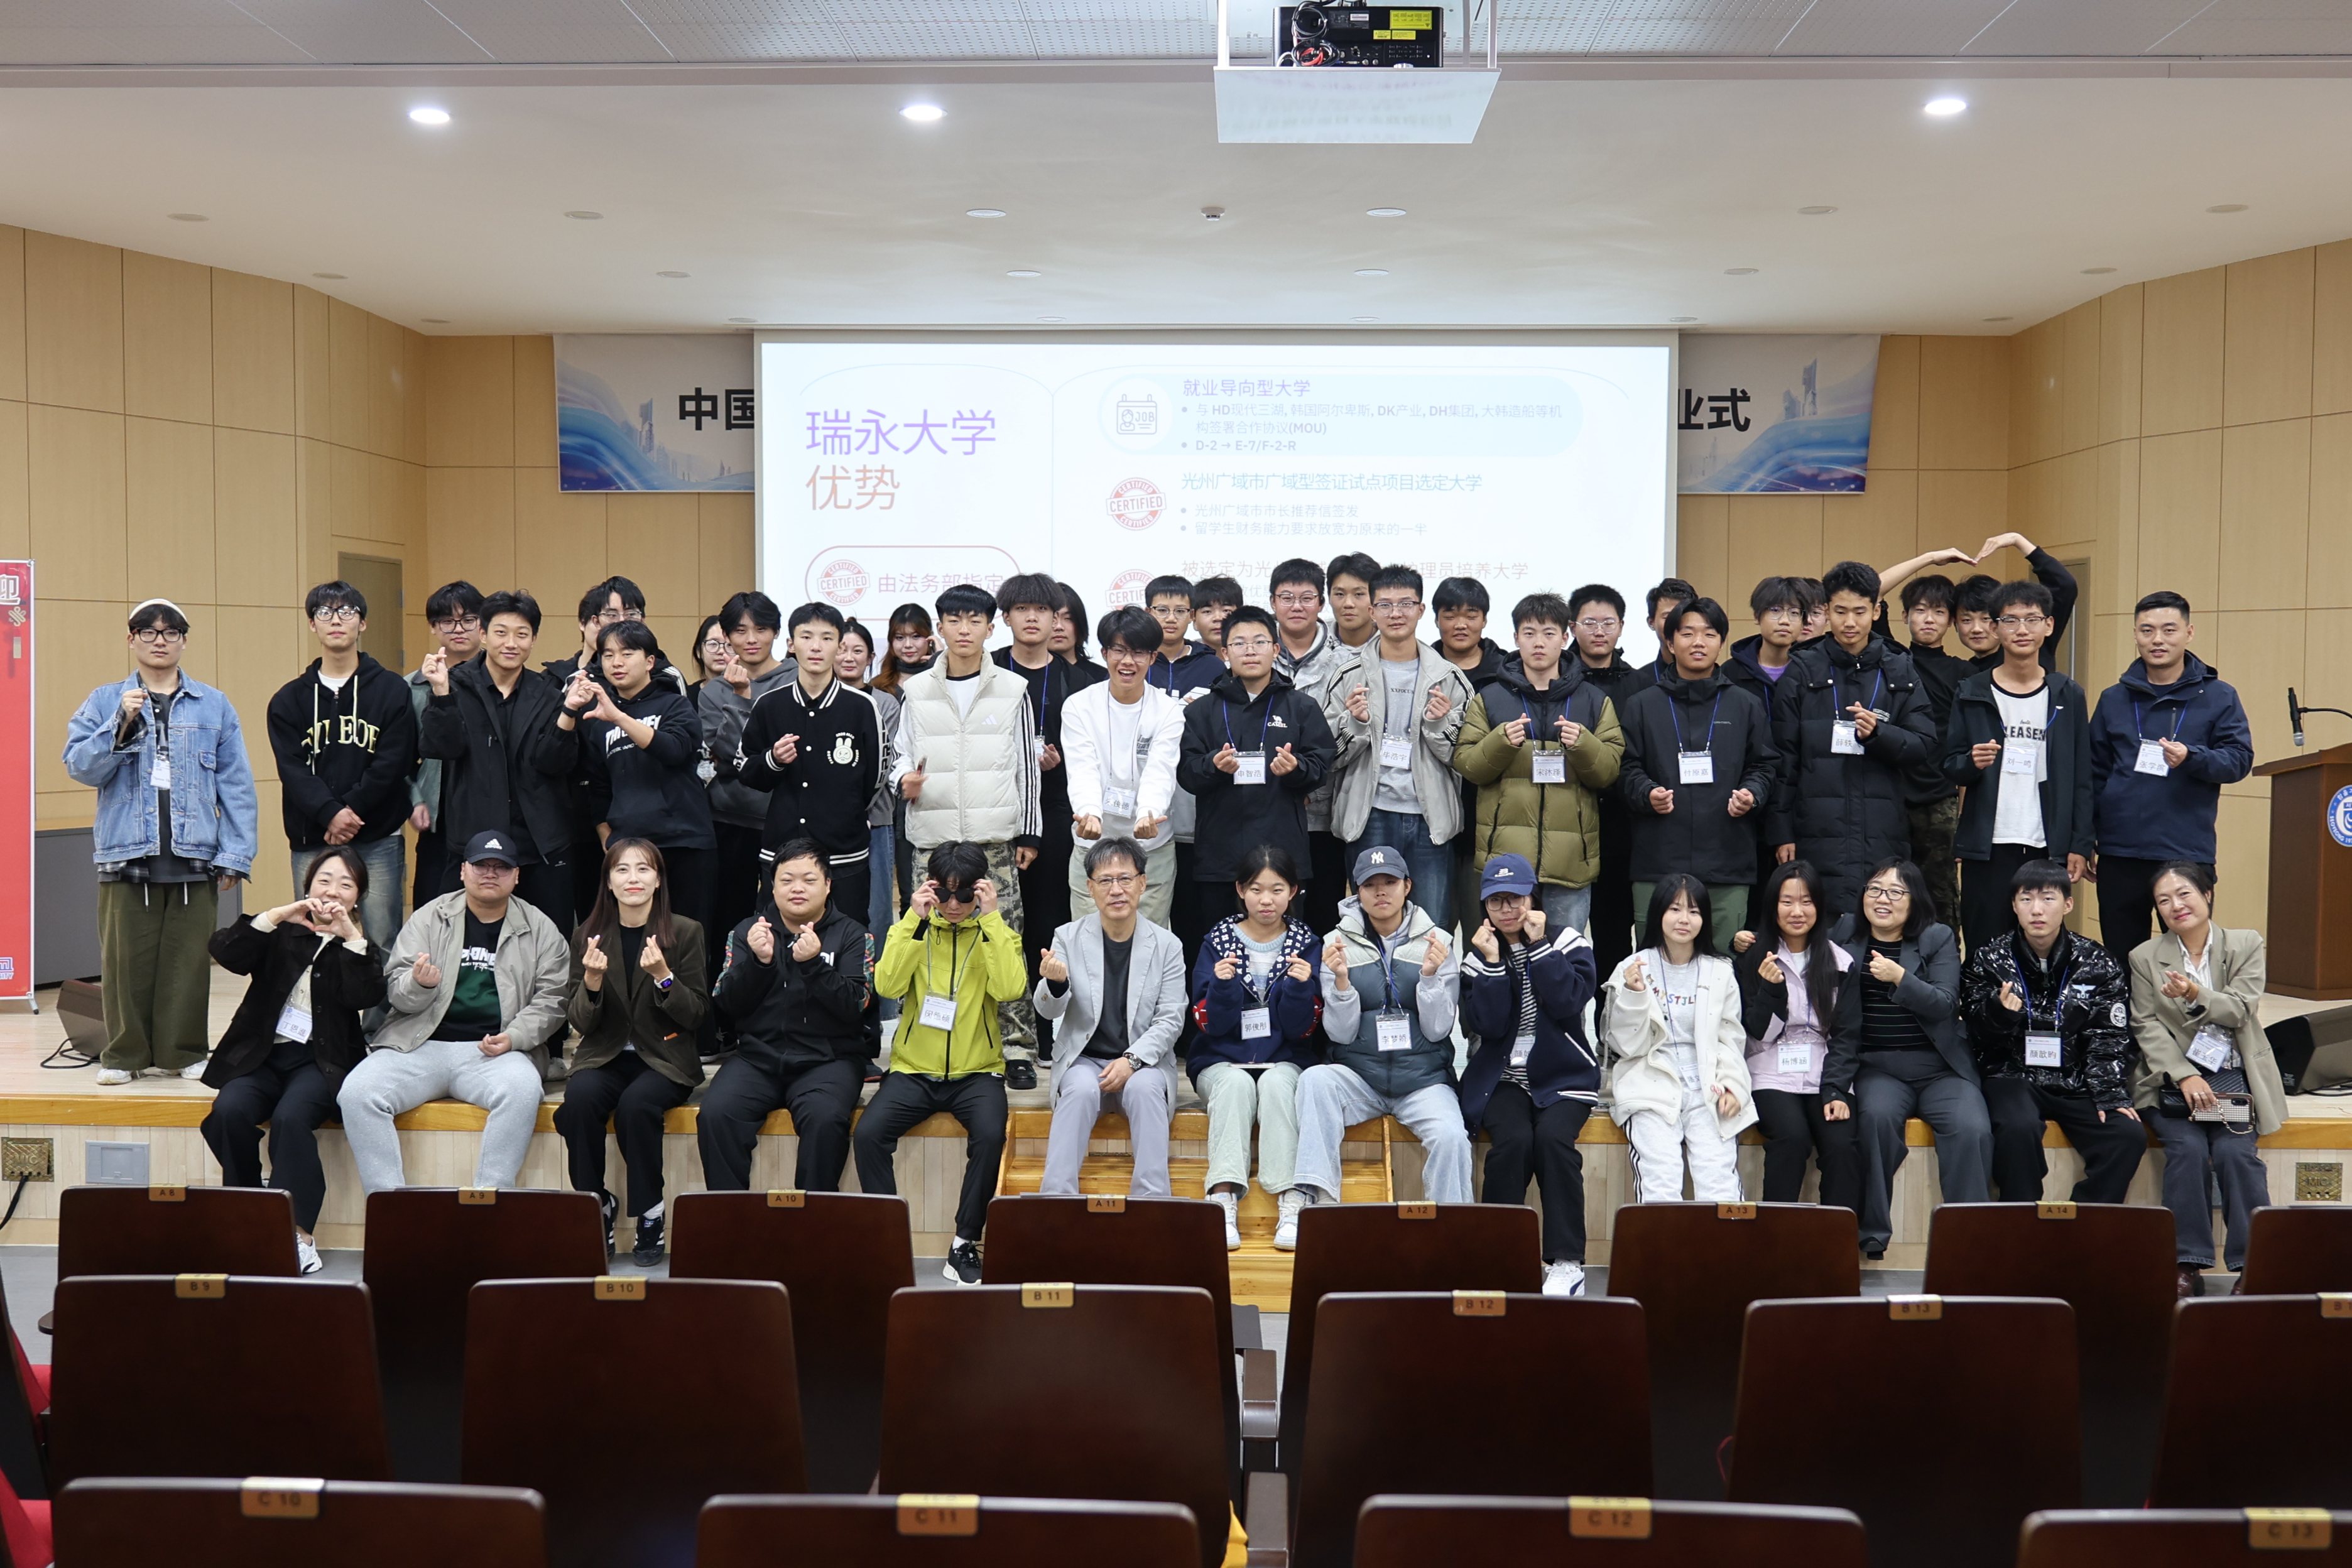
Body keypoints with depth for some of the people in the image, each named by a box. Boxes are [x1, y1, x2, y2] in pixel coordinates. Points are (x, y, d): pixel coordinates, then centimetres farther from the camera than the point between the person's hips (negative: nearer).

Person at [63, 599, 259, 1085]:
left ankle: (184, 1051, 15)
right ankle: (124, 1054, 14)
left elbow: (236, 785, 4)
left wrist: (236, 854, -2)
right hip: (126, 853, 0)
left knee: (188, 959, 3)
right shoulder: (104, 702, 8)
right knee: (126, 959, 3)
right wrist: (121, 725, -15)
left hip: (195, 857, 0)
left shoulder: (214, 706, 7)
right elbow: (80, 767, -1)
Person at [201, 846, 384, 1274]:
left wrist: (350, 934, -14)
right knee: (229, 1112, -27)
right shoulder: (281, 934, 12)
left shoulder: (361, 947, 11)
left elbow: (367, 997, -10)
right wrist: (278, 915, -13)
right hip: (261, 1055, 2)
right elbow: (224, 951, -6)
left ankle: (298, 1230, -27)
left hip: (321, 1062, -2)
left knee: (290, 1117, -31)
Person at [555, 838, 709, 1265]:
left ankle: (650, 1214, -16)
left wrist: (663, 977, -21)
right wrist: (591, 982, -17)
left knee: (636, 1104, -33)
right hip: (605, 1056, 2)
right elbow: (579, 1023, 3)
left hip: (664, 1058, -2)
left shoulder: (685, 932, -2)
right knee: (580, 1099, -30)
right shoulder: (587, 936, 4)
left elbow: (697, 1016, -4)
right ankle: (596, 1205, -12)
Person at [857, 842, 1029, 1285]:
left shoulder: (996, 932, 5)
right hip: (914, 1069, 1)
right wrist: (913, 918, -14)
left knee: (990, 1135, -30)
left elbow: (1009, 989, -15)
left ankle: (965, 1244, -16)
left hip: (976, 1071, -1)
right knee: (867, 1134, -24)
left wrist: (990, 918, -15)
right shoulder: (912, 928, 7)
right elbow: (887, 985, -11)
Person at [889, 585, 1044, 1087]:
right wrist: (905, 779, -6)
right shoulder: (916, 692, 10)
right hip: (933, 837, 1)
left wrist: (1028, 833, 5)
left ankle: (1017, 1049, -2)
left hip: (995, 838, -1)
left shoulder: (1012, 689, 8)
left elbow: (1026, 765, 9)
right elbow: (900, 753, 17)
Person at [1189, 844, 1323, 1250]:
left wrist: (1300, 985, -20)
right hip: (1223, 1060, 0)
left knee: (1275, 1083, -33)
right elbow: (1212, 1025, -4)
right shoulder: (1217, 942, 3)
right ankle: (1225, 1200, -40)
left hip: (1284, 1060, 0)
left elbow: (1300, 1028, -2)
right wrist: (1222, 985, -23)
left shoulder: (1305, 944, 4)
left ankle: (1291, 1203, -37)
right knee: (1236, 1083, -33)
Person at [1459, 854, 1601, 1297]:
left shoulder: (1567, 941, 2)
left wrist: (1537, 946, -15)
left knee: (1553, 1136, -29)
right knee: (1514, 1138, -29)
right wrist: (1491, 963, -14)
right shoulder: (1478, 954, 5)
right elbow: (1486, 1024, -7)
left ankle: (1567, 1263, -21)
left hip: (1563, 1076, -1)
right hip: (1503, 1078, 1)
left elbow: (1567, 1003, -15)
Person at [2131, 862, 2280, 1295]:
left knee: (2235, 1152, -24)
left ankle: (2252, 1264, -13)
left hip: (2233, 1077, 0)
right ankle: (2188, 1265, -19)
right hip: (2173, 1078, 0)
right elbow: (2146, 1027, -2)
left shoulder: (2246, 945, 7)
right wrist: (2186, 1077, -15)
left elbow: (2241, 1011, -4)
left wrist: (2197, 995, -25)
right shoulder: (2145, 957, 7)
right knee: (2188, 1150, -25)